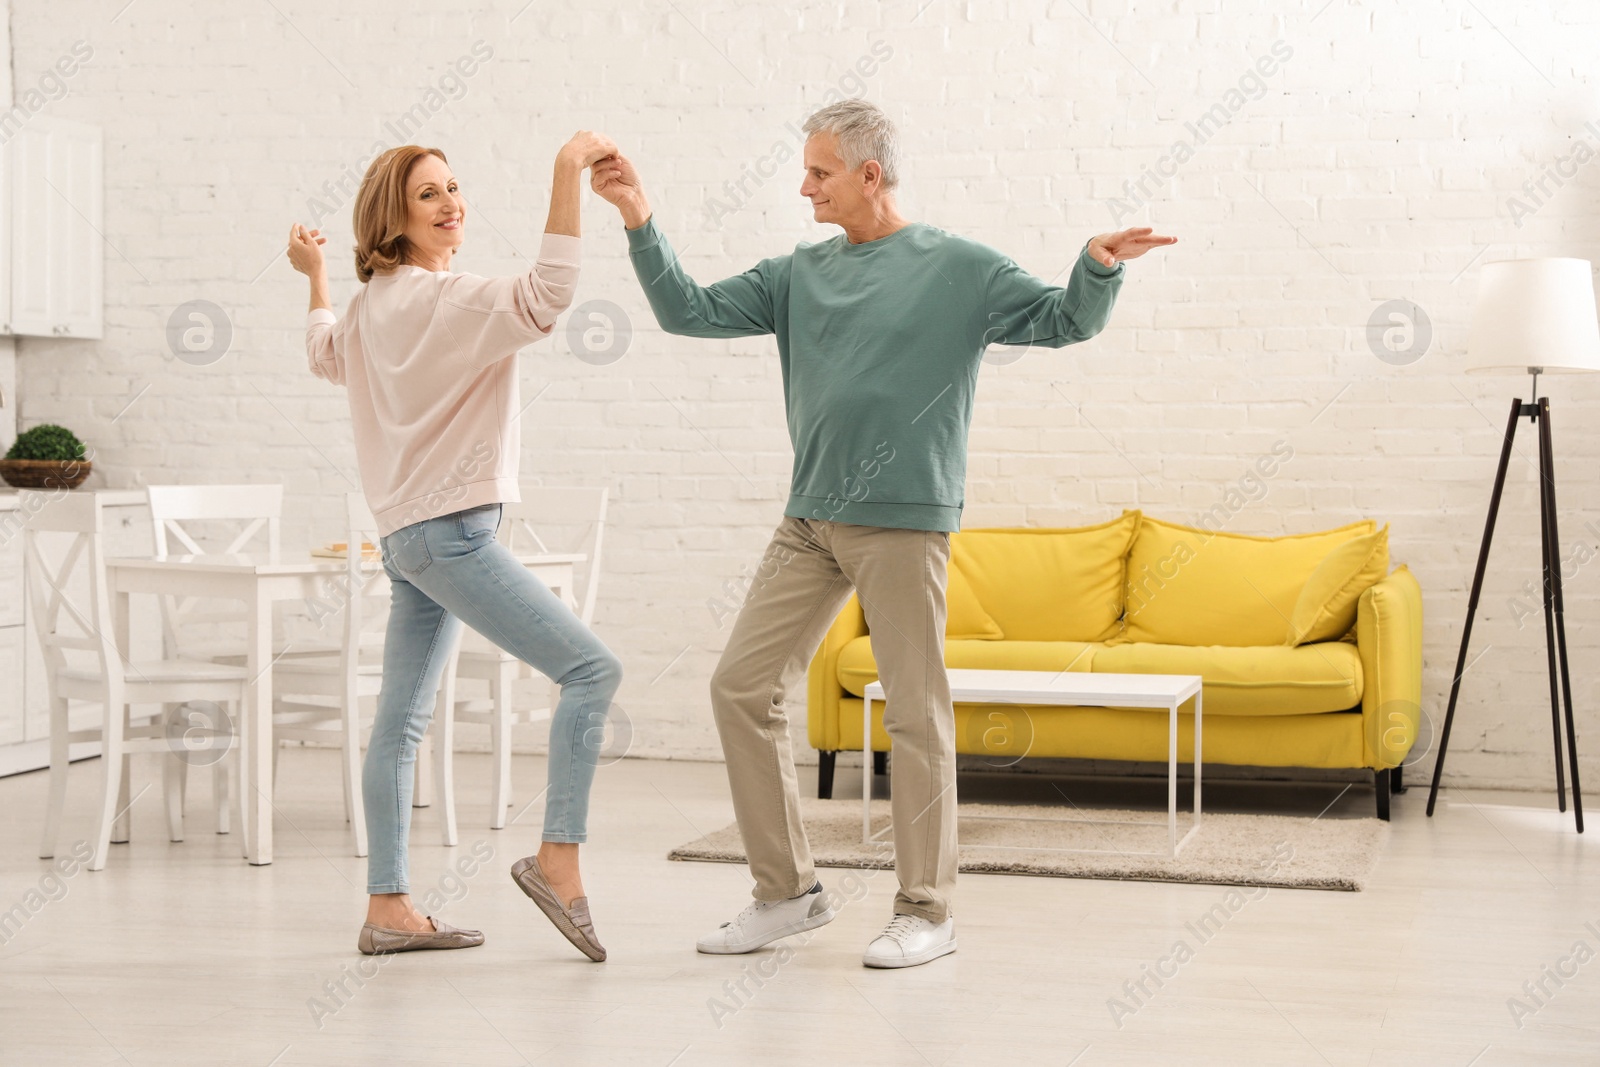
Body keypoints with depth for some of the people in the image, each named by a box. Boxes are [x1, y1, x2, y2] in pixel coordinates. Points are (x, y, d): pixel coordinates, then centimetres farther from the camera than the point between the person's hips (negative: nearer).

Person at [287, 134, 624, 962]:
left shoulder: (372, 304, 14)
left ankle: (387, 909, 15)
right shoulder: (436, 298, -15)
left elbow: (325, 354, 37)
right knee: (592, 669, -12)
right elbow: (543, 300, -32)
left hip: (410, 534, 11)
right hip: (450, 530, -11)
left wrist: (315, 278, 51)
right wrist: (568, 174, -32)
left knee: (402, 722, 10)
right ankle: (558, 859, -13)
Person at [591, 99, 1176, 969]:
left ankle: (926, 911, 9)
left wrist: (1097, 266, -25)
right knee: (742, 686, 3)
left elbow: (1064, 321, -5)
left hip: (905, 521, -6)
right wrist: (641, 224, -1)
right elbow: (691, 312, 10)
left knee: (915, 713, -2)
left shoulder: (958, 269, -1)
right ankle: (788, 890, 15)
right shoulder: (799, 275, 13)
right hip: (809, 521, 6)